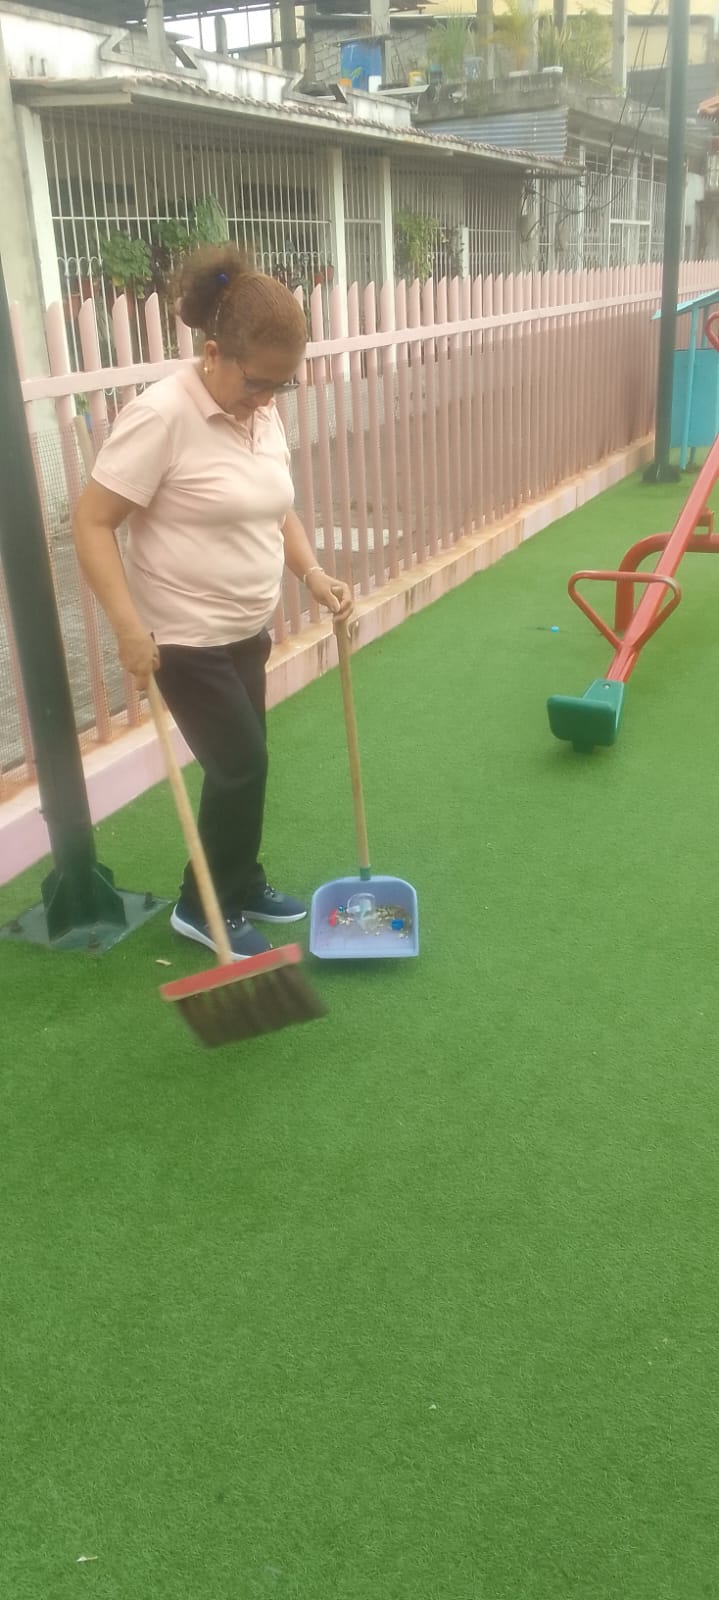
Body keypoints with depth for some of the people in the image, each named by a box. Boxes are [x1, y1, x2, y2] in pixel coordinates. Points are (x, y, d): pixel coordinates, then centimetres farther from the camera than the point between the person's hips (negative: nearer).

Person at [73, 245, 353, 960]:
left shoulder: (263, 413, 3)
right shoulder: (161, 415, -21)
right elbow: (92, 522, -20)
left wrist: (313, 573, 3)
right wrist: (128, 627, -26)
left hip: (246, 630, 8)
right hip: (184, 638, -8)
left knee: (242, 764, 16)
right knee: (241, 766, -4)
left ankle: (242, 886, 36)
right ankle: (205, 907, 16)